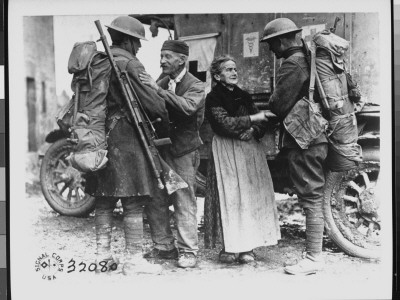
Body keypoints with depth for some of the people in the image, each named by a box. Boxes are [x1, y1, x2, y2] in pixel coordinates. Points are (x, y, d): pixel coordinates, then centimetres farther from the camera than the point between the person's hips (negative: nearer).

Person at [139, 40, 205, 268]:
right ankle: (166, 246, 22)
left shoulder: (195, 86, -6)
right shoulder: (164, 81, 12)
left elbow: (188, 107, -27)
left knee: (184, 203, -3)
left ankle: (189, 251, 9)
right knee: (154, 200, 8)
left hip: (183, 152, -6)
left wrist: (158, 89, -32)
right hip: (161, 148, 6)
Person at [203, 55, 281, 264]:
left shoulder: (244, 96, 17)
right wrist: (253, 118, -13)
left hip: (251, 150, 5)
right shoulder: (213, 98, -1)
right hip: (227, 152, -5)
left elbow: (261, 122, 11)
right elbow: (224, 122, -14)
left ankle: (248, 247, 6)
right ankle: (229, 247, -1)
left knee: (252, 196, 1)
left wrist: (252, 131, -11)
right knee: (230, 198, -8)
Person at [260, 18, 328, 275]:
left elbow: (279, 105, -17)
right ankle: (315, 250, 24)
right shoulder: (308, 59, 14)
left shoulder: (292, 64, -15)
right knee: (314, 197, 14)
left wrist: (265, 112, 4)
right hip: (317, 138, 10)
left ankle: (314, 258, 2)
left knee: (311, 198, -5)